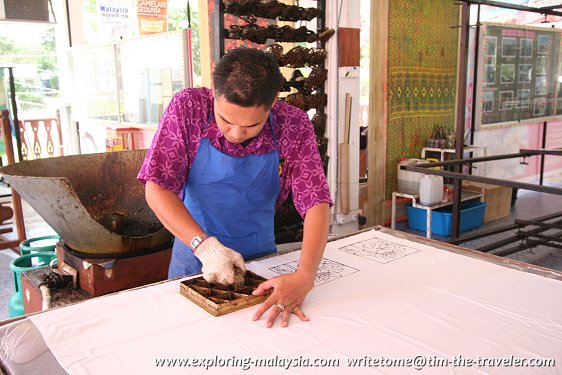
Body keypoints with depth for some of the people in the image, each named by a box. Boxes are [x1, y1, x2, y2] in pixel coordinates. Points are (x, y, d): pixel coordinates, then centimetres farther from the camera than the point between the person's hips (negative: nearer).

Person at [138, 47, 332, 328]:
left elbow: (316, 204, -19)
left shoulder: (294, 125, -16)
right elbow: (157, 189, -17)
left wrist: (304, 277, -34)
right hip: (194, 255, 1)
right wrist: (205, 246, -30)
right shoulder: (187, 108, -18)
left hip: (260, 258, 0)